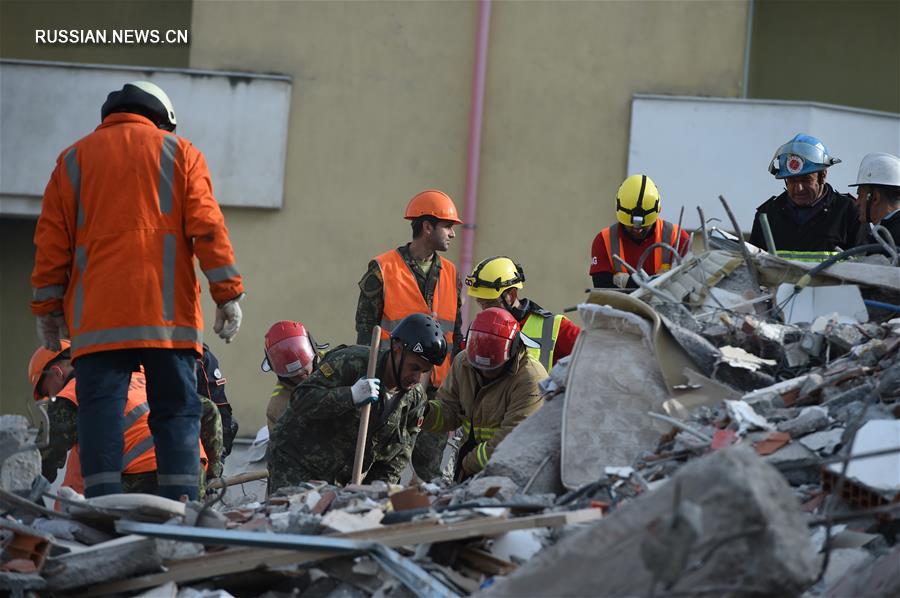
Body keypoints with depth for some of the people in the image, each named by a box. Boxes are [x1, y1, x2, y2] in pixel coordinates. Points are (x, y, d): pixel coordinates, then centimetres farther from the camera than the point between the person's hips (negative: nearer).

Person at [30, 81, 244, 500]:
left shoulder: (74, 159, 16)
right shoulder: (180, 153, 12)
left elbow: (52, 240, 11)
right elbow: (207, 227, 2)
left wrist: (47, 307, 14)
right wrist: (228, 294, 1)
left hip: (96, 316, 1)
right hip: (167, 313, -1)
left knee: (100, 407, -5)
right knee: (177, 409, 0)